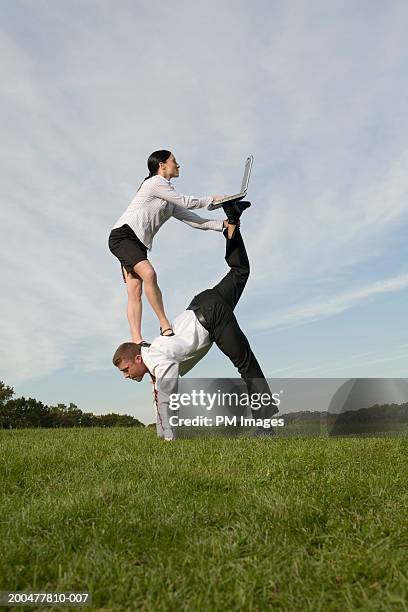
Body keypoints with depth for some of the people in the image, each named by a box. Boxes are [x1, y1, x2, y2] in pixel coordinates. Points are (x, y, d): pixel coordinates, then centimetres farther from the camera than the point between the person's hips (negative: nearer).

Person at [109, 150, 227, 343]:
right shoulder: (156, 182, -2)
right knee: (149, 274, -28)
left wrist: (222, 224, 13)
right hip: (123, 234, -8)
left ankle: (137, 341, -14)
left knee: (135, 291, -5)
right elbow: (185, 202, -1)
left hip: (138, 244, 9)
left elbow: (192, 219, 20)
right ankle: (165, 326, -25)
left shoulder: (170, 202, 24)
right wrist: (211, 199, 11)